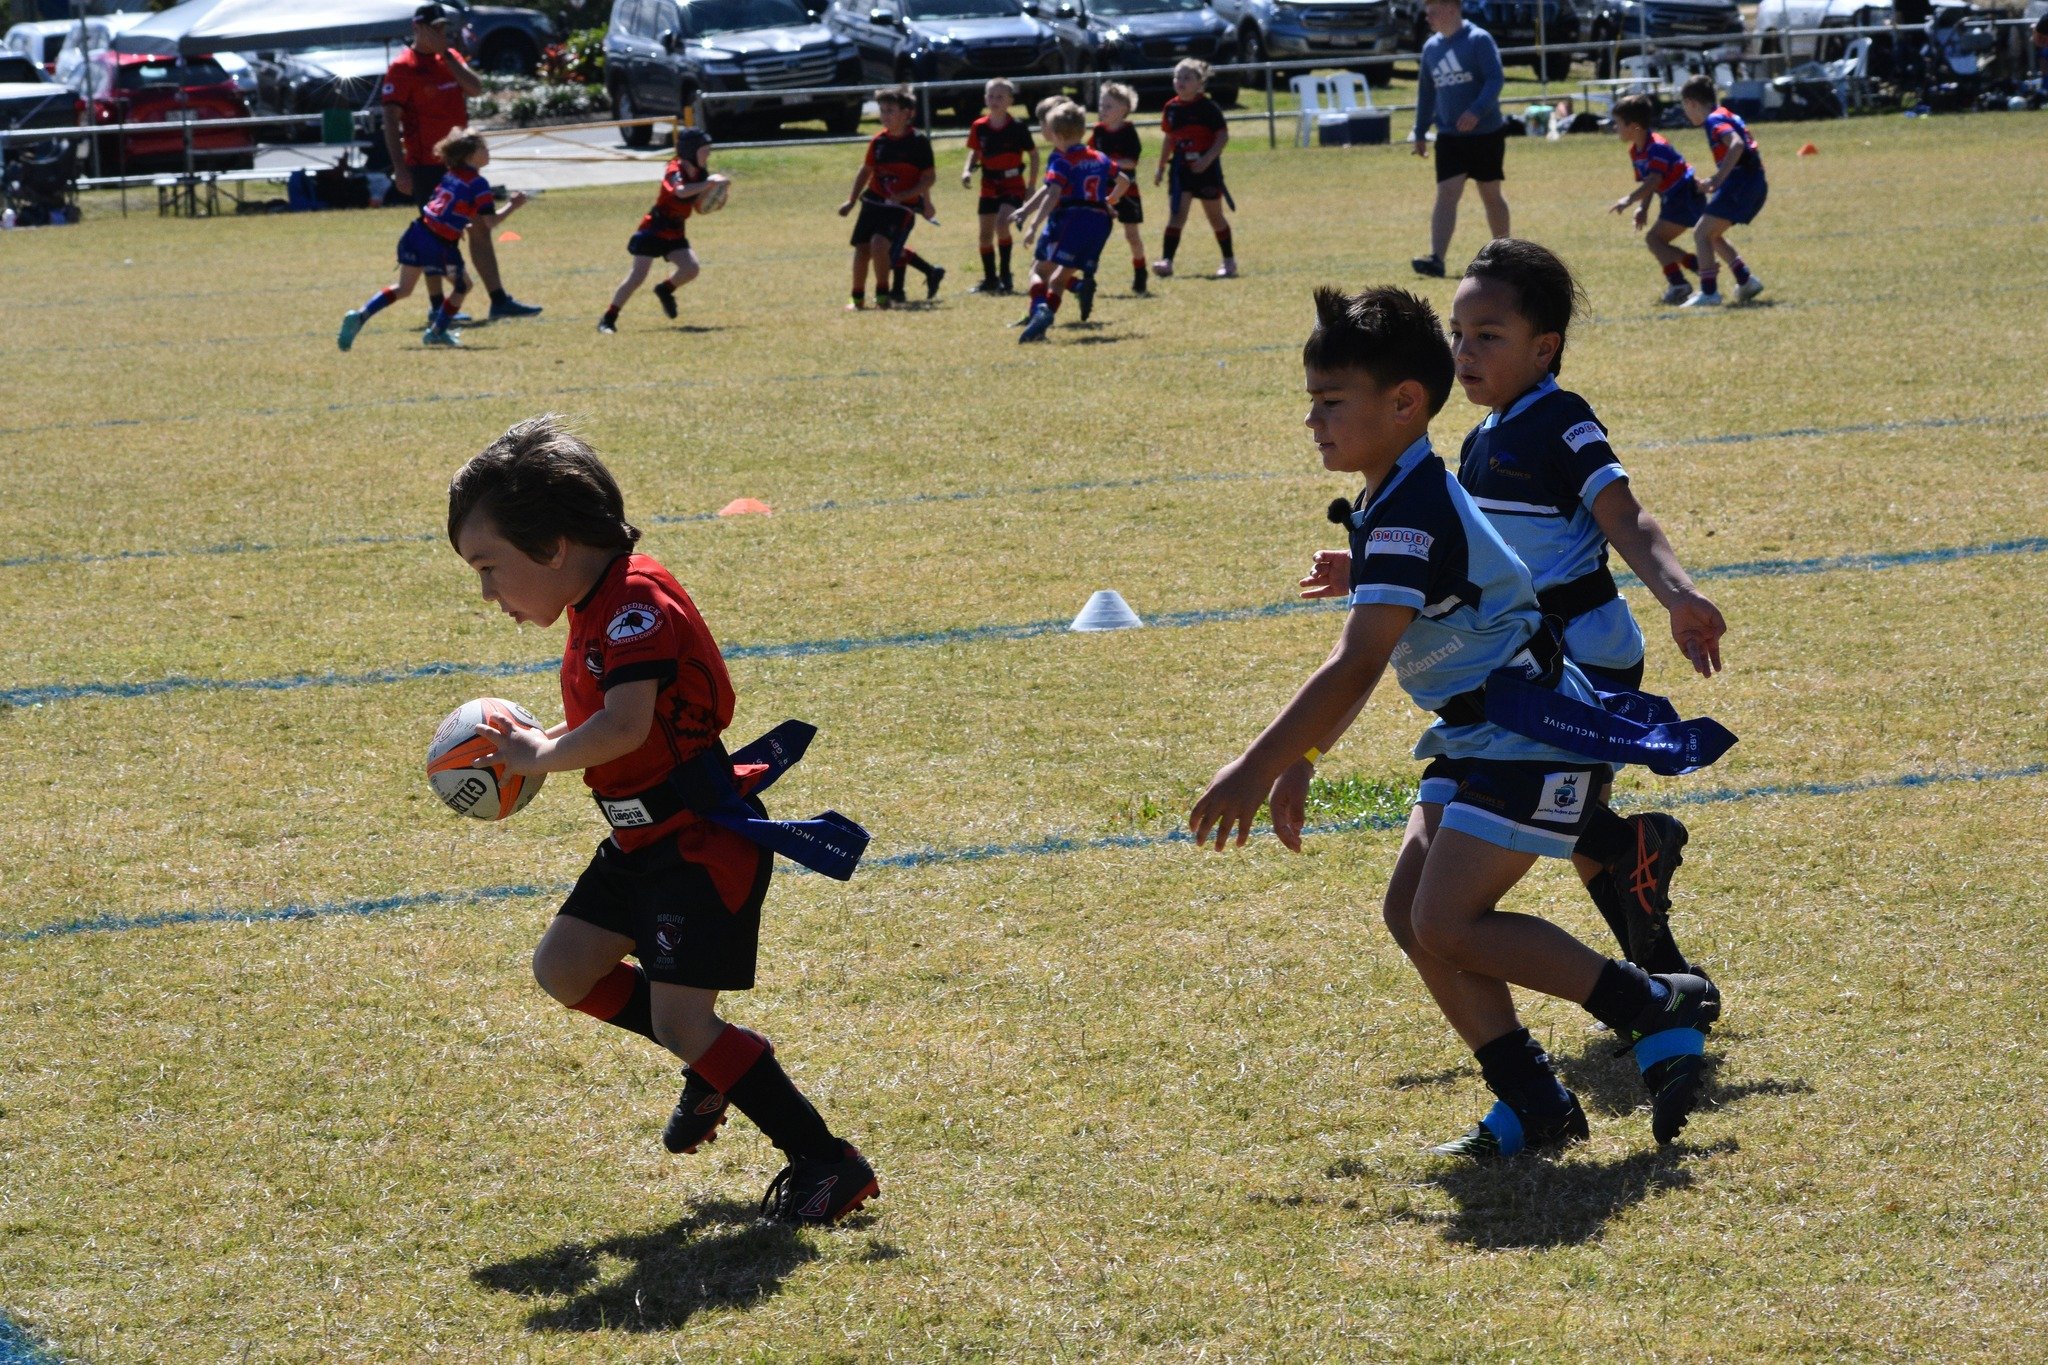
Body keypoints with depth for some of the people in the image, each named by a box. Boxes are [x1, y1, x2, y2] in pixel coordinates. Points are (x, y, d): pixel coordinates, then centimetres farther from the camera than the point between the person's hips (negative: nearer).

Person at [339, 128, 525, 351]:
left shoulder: (451, 175, 15)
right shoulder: (479, 184, -8)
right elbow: (490, 222, -12)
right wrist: (512, 206, 1)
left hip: (417, 232, 7)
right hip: (440, 245, -7)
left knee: (403, 288, 16)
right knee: (462, 286, 17)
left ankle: (360, 316, 1)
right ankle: (437, 331, 20)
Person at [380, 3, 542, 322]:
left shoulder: (450, 57, 11)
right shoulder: (403, 68, -10)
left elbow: (476, 89, -3)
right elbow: (391, 120, -14)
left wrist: (448, 55, -10)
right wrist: (400, 169, -20)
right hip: (427, 166, -7)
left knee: (480, 227, 7)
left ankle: (499, 301, 11)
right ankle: (438, 308, 5)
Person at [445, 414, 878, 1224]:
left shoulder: (636, 603, -22)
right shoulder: (597, 608, 8)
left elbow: (625, 727, -34)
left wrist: (541, 755, -19)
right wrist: (536, 746, 3)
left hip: (704, 840, -10)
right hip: (644, 840, 10)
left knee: (679, 1019, -13)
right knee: (564, 969, 12)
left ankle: (828, 1164, -5)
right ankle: (715, 1062, 26)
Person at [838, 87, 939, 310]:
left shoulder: (919, 142, -8)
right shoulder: (878, 141, 6)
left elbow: (929, 177, -7)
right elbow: (866, 170, 18)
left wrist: (906, 195, -18)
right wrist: (851, 200, 15)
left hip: (902, 206, -6)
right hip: (874, 201, 6)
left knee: (879, 244, -23)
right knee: (862, 248, 4)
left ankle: (883, 296, -8)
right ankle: (858, 298, 19)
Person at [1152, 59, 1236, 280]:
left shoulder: (1208, 107, -10)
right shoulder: (1171, 108, 5)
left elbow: (1223, 136, -11)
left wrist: (1207, 159, -23)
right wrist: (1161, 168, 17)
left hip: (1206, 168, -3)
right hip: (1181, 168, 3)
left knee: (1215, 216, 9)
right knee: (1176, 215, -9)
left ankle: (1229, 261, 23)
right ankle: (1166, 260, -15)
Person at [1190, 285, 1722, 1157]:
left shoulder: (1412, 515, -21)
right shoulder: (1389, 506, 12)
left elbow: (1355, 667, -28)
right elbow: (1364, 661, 21)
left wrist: (1254, 770, -26)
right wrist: (1299, 762, 17)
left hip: (1533, 733, -10)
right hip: (1481, 733, 10)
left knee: (1448, 925, -15)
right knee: (1412, 912, 3)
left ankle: (1657, 1008, -4)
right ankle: (1534, 1106, 6)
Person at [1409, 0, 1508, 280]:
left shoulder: (1478, 40, -10)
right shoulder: (1431, 47, 9)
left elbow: (1495, 80, -17)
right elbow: (1426, 91, 18)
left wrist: (1476, 111, -31)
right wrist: (1420, 132, 18)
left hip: (1486, 133, -4)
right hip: (1449, 137, 4)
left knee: (1491, 194, 9)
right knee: (1446, 193, -11)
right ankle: (1436, 259, -22)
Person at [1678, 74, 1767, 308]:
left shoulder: (1714, 120, -9)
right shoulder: (1727, 116, 21)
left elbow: (1736, 145, -25)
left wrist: (1717, 179, -26)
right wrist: (1718, 181, 21)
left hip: (1741, 182, -10)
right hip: (1756, 184, 10)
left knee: (1702, 234, -7)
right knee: (1712, 234, 20)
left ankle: (1709, 292, -13)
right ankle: (1745, 281, 17)